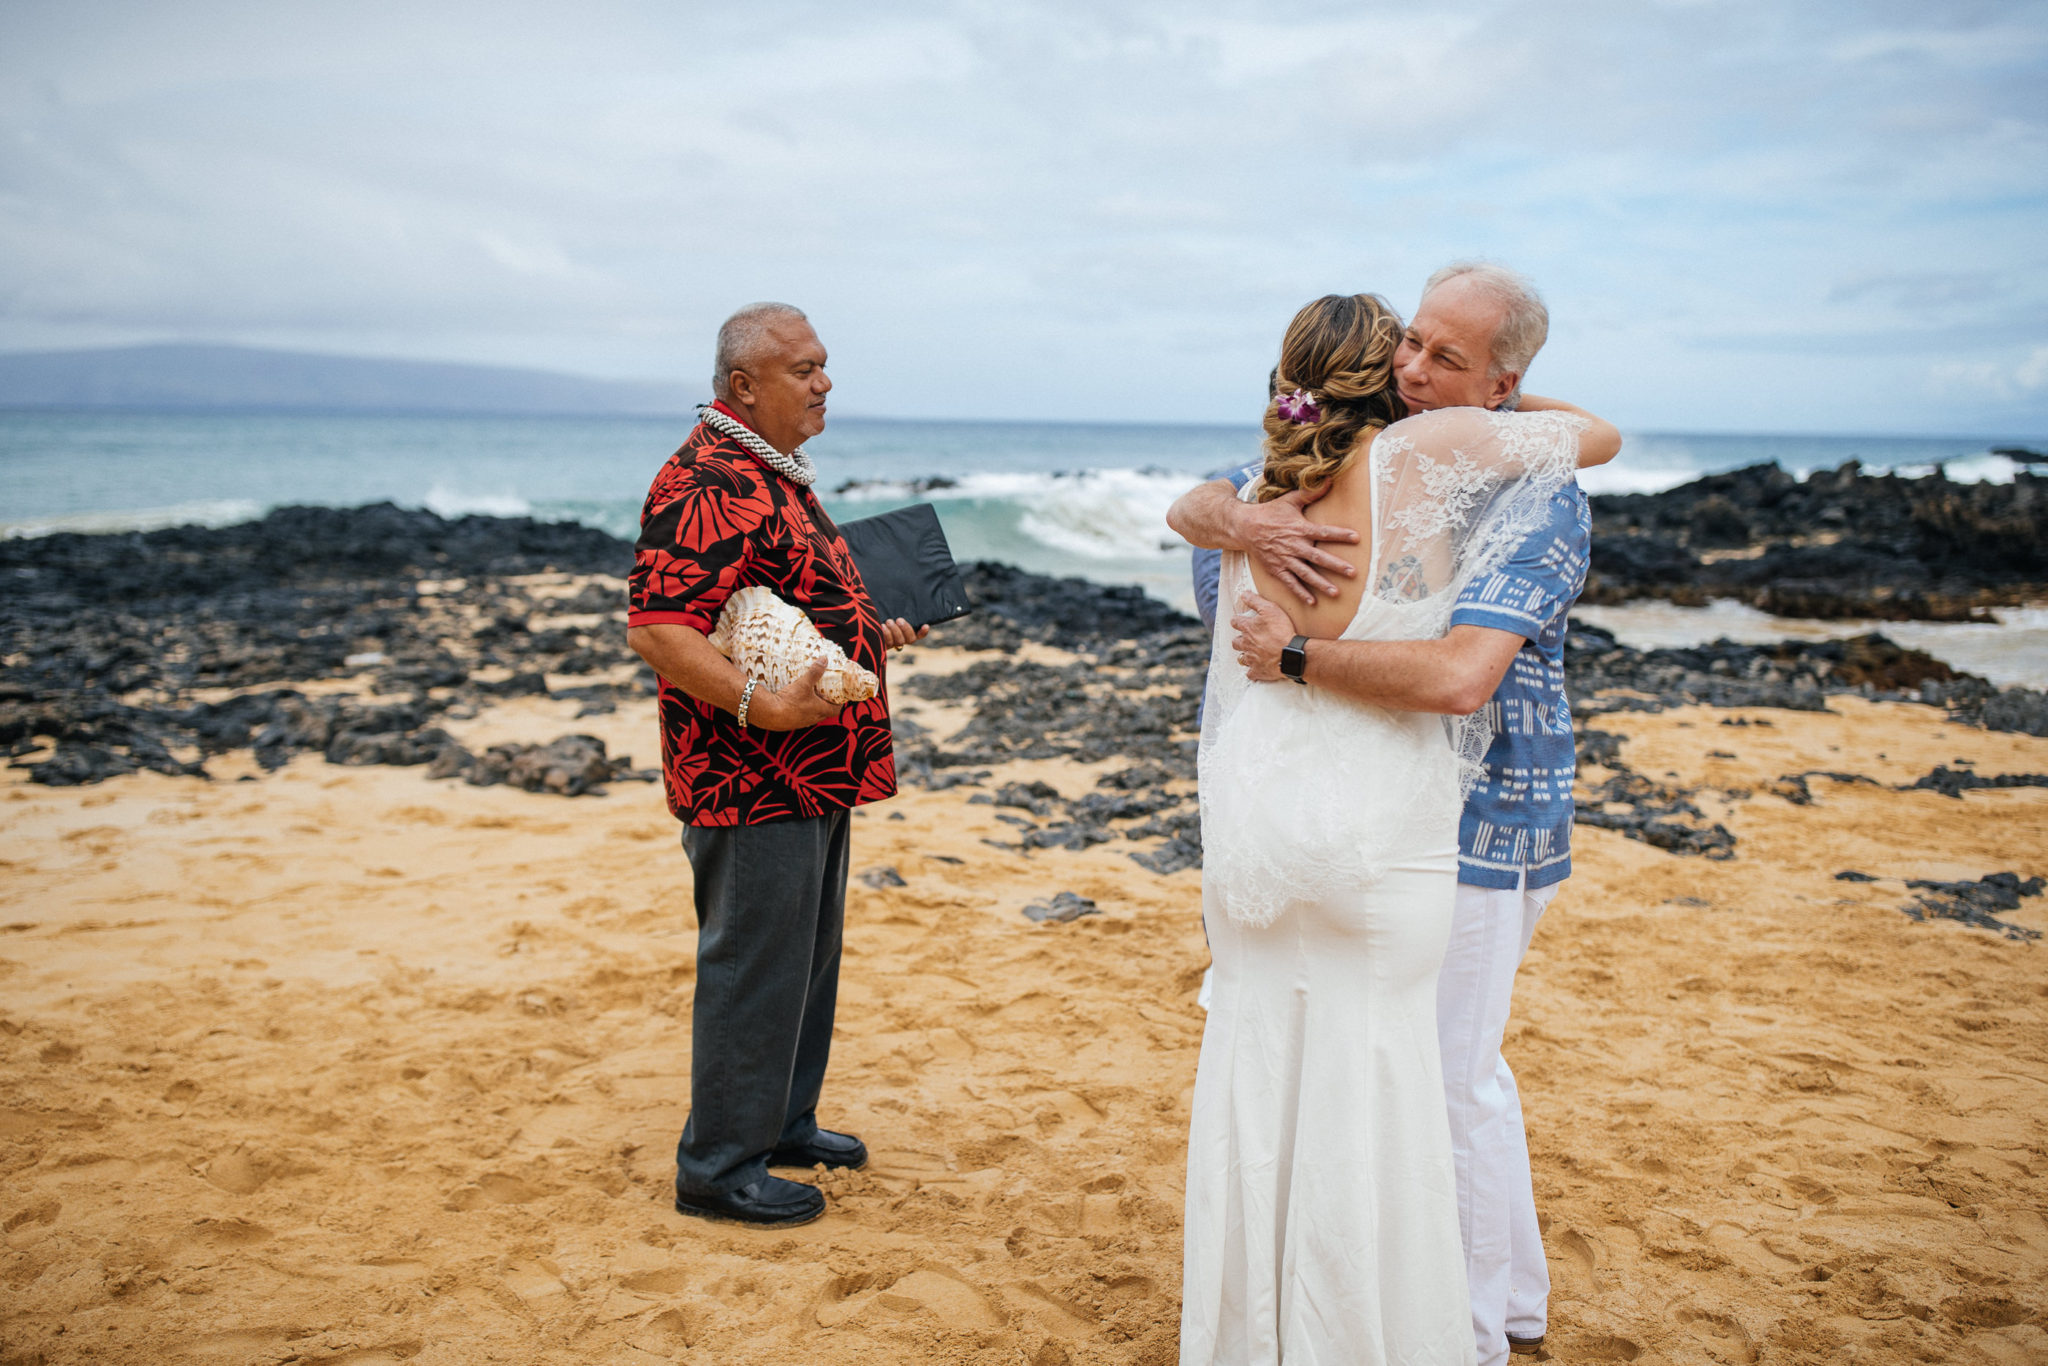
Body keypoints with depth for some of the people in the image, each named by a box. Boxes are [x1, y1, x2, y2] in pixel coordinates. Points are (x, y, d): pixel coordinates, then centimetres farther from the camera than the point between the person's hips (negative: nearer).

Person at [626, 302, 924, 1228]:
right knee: (752, 967, 0)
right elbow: (656, 629, -27)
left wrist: (870, 630, 17)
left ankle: (782, 1121, 37)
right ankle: (718, 1167, 16)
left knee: (806, 957, 20)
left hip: (813, 774, 11)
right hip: (754, 782, -11)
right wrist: (756, 702, -35)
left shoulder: (777, 474, 16)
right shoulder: (707, 484, -19)